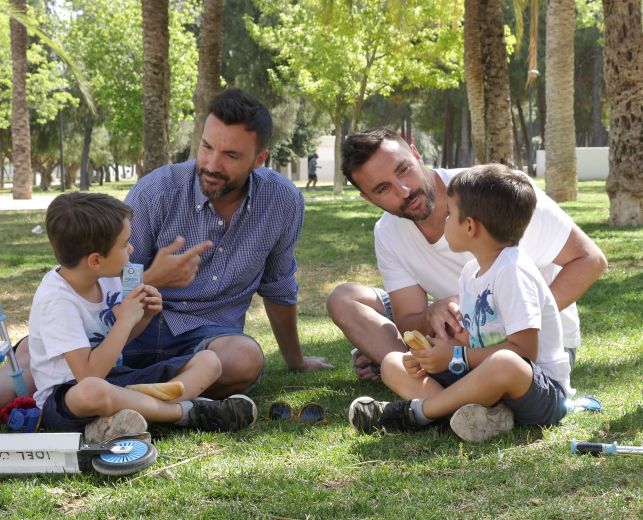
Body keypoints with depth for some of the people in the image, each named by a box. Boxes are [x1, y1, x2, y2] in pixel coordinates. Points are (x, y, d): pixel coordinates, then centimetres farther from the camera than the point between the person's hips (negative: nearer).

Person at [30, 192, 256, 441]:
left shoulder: (106, 278, 3)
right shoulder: (55, 300, -21)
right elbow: (89, 375, -27)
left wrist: (143, 317, -2)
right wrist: (126, 320, -22)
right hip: (64, 397, -8)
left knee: (207, 361, -3)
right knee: (92, 392, -44)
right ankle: (187, 411, -23)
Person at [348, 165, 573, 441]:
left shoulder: (513, 272, -17)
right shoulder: (471, 271, 11)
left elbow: (523, 350, -22)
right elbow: (468, 339, 12)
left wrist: (456, 356, -19)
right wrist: (431, 355, -8)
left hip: (541, 390, -9)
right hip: (482, 376, 9)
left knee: (505, 364, -44)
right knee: (392, 363, 4)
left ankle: (415, 412, -21)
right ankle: (481, 412, -21)